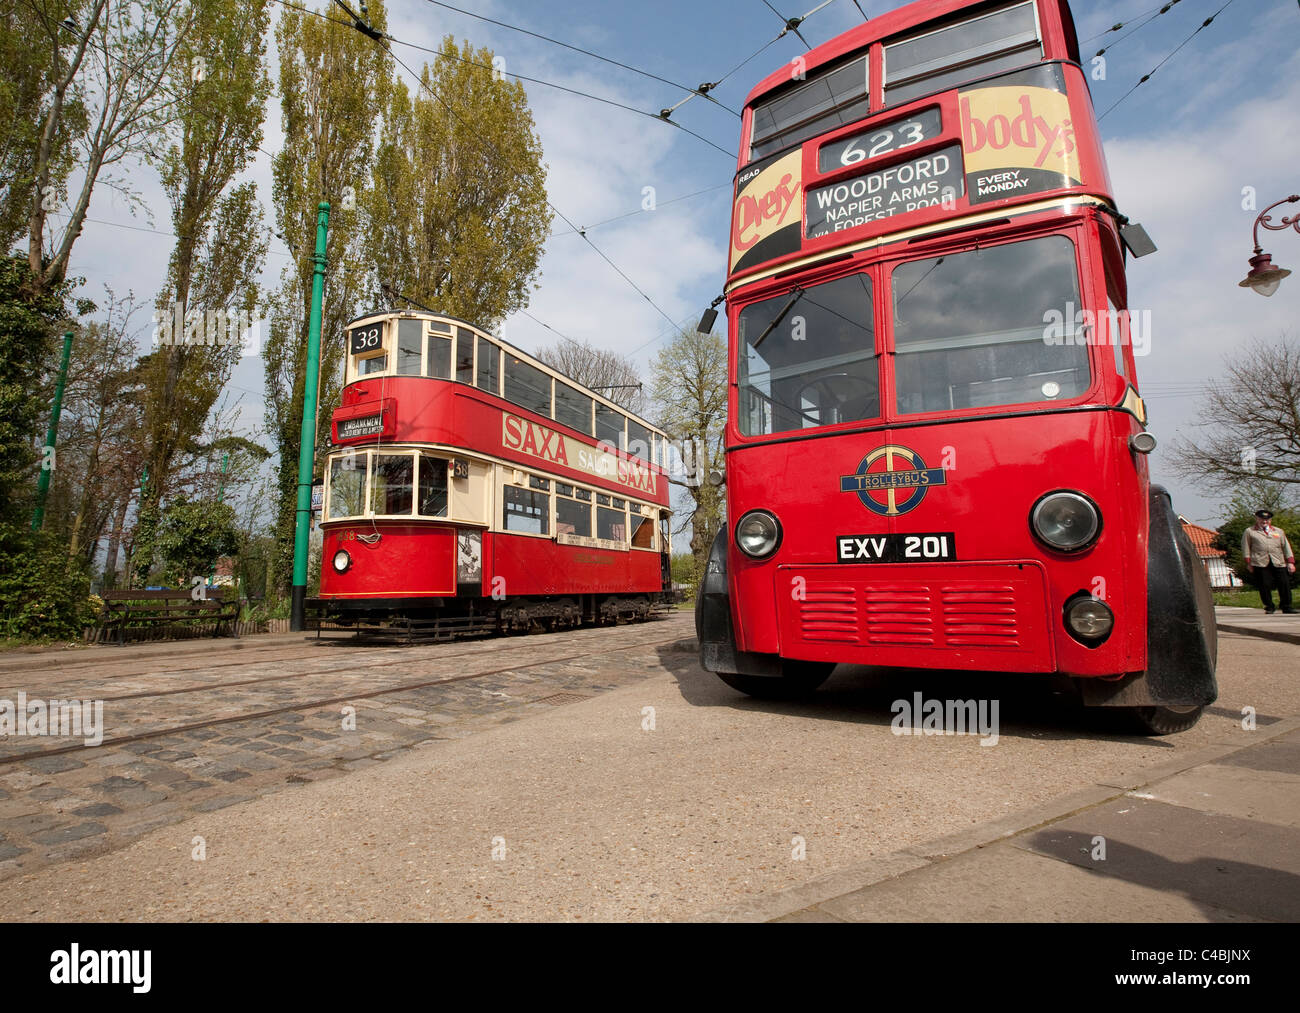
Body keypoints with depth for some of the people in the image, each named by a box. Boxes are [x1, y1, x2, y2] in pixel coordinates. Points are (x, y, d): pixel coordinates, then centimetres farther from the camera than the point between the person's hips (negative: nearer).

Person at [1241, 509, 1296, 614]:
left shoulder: (1279, 531, 20)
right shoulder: (1249, 532, 10)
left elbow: (1286, 546, 17)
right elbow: (1246, 548, 7)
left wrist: (1290, 562, 8)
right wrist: (1248, 563, 0)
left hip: (1279, 563, 3)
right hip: (1260, 563, -3)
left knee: (1285, 584, -2)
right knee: (1265, 586, -4)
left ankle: (1286, 607, 9)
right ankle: (1269, 607, 8)